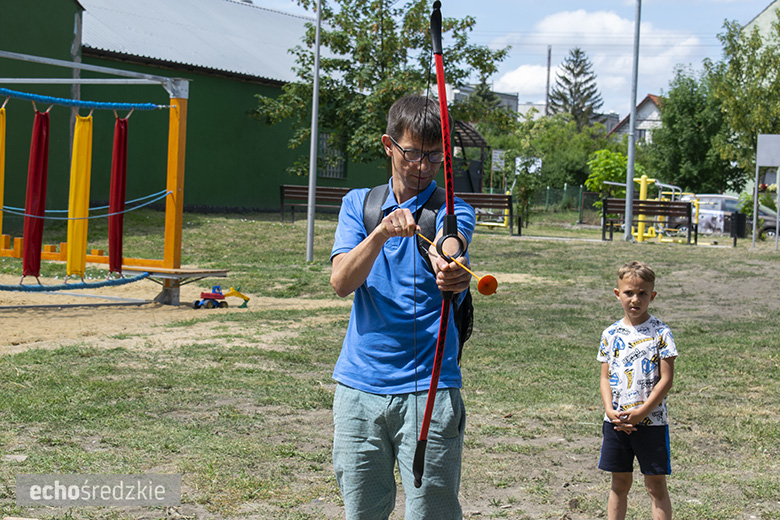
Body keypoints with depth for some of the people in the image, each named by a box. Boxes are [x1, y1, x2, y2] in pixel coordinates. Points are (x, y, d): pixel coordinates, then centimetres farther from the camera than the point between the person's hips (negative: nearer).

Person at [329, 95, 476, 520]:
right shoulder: (358, 204, 11)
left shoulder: (454, 211, 3)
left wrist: (451, 268, -47)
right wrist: (381, 233, -23)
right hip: (359, 388, 3)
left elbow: (448, 245, -23)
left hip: (429, 391, -2)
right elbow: (341, 281, -5)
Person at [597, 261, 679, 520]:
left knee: (656, 485, 2)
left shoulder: (660, 333, -6)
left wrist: (641, 412, -16)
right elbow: (605, 377, 6)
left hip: (651, 421, -4)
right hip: (616, 421, 4)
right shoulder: (611, 333, 5)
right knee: (620, 483, 12)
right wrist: (610, 410, -10)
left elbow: (666, 379, -9)